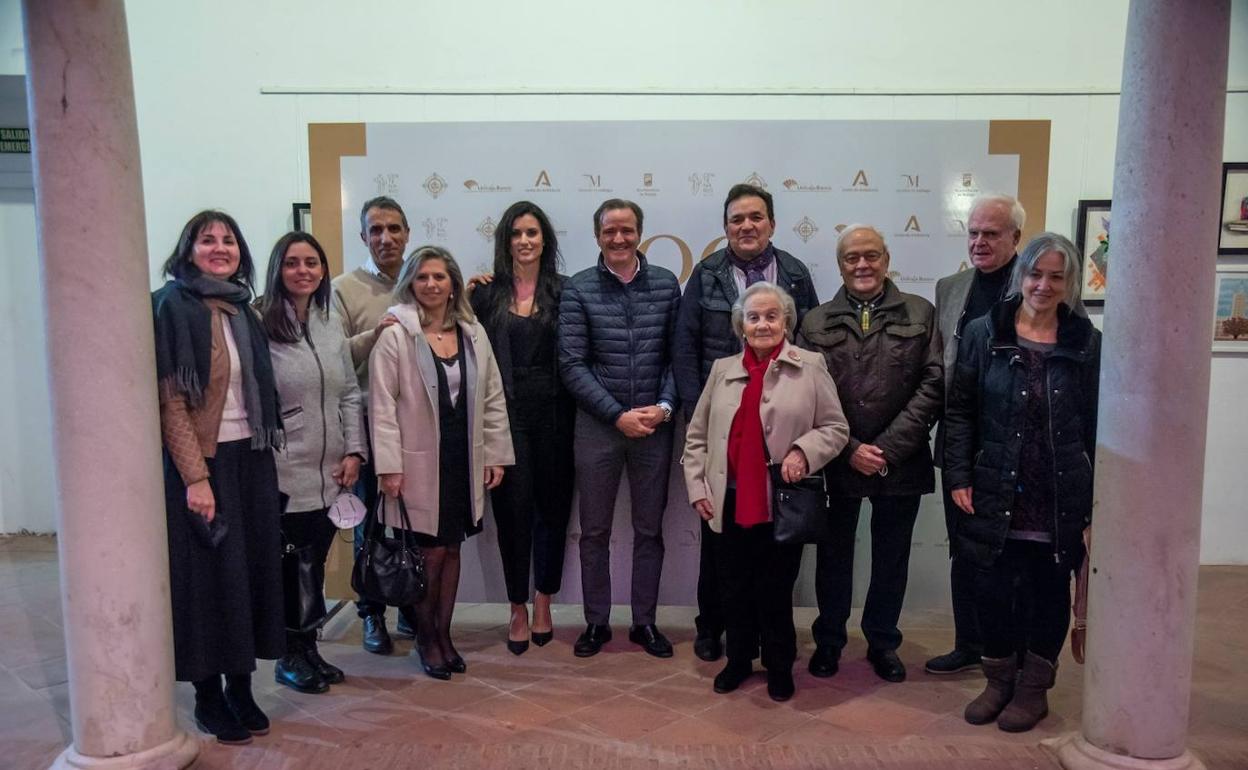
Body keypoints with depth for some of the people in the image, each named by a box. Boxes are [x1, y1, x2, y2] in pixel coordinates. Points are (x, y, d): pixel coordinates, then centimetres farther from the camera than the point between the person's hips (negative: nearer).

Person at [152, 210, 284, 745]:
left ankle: (241, 688, 21)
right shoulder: (172, 307, -8)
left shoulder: (242, 310, 12)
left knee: (252, 570, 8)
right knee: (208, 576, 2)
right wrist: (195, 476, -19)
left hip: (251, 459, 6)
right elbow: (169, 399, -14)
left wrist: (265, 454, 7)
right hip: (201, 461, -6)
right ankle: (208, 696, 17)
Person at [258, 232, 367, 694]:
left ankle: (308, 651, 28)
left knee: (314, 566, 13)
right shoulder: (260, 325, -9)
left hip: (331, 474, 6)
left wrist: (354, 452, 4)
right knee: (294, 568, 3)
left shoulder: (332, 325, 11)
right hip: (285, 475, -5)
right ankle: (292, 657, 22)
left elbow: (350, 394, 13)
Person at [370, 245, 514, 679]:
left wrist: (495, 455, 5)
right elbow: (383, 405, -9)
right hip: (419, 462, -4)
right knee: (431, 551, 1)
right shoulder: (394, 335, -7)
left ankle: (444, 634, 27)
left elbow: (493, 398, 9)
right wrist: (389, 466, -13)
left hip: (464, 460, 4)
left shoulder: (473, 333, 7)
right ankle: (425, 637, 22)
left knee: (451, 549, 11)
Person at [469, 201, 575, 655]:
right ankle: (518, 610, 19)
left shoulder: (563, 291, 3)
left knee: (553, 507, 8)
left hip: (553, 413, 1)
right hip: (506, 414, 0)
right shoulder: (487, 294, 5)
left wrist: (574, 414, -6)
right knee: (513, 509, 3)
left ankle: (543, 603, 26)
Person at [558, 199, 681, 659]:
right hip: (598, 425, -1)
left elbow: (677, 356, 4)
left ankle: (644, 622, 26)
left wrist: (664, 406, -10)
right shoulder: (578, 289, -3)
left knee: (650, 529, 11)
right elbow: (572, 365, -7)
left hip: (655, 426, 2)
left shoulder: (666, 284, 2)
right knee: (595, 531, 10)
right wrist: (618, 415, -13)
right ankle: (596, 623, 25)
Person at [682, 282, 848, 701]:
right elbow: (696, 436, 11)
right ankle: (739, 659, 35)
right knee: (734, 589, 14)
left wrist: (802, 450, -17)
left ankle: (779, 667, 30)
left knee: (775, 590, 8)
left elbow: (835, 428, 0)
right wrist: (698, 488, 4)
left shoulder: (810, 366, -1)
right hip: (730, 502, 3)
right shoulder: (722, 370, 8)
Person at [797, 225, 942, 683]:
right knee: (834, 554, 12)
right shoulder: (816, 323, 4)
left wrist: (889, 448, -11)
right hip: (837, 462, 0)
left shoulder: (920, 314, 2)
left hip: (901, 462, 0)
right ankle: (828, 640, 29)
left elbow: (932, 384, -4)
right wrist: (849, 449, -11)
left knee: (892, 557, 13)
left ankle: (883, 642, 31)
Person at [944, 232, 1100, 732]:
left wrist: (1098, 500, 2)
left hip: (1061, 499, 1)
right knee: (993, 591, 6)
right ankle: (999, 681, 29)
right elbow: (959, 412, 1)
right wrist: (958, 477, -5)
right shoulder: (982, 334, -1)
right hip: (995, 495, 0)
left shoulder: (1086, 343, 1)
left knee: (1050, 592, 11)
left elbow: (1096, 426, 4)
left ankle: (1034, 688, 30)